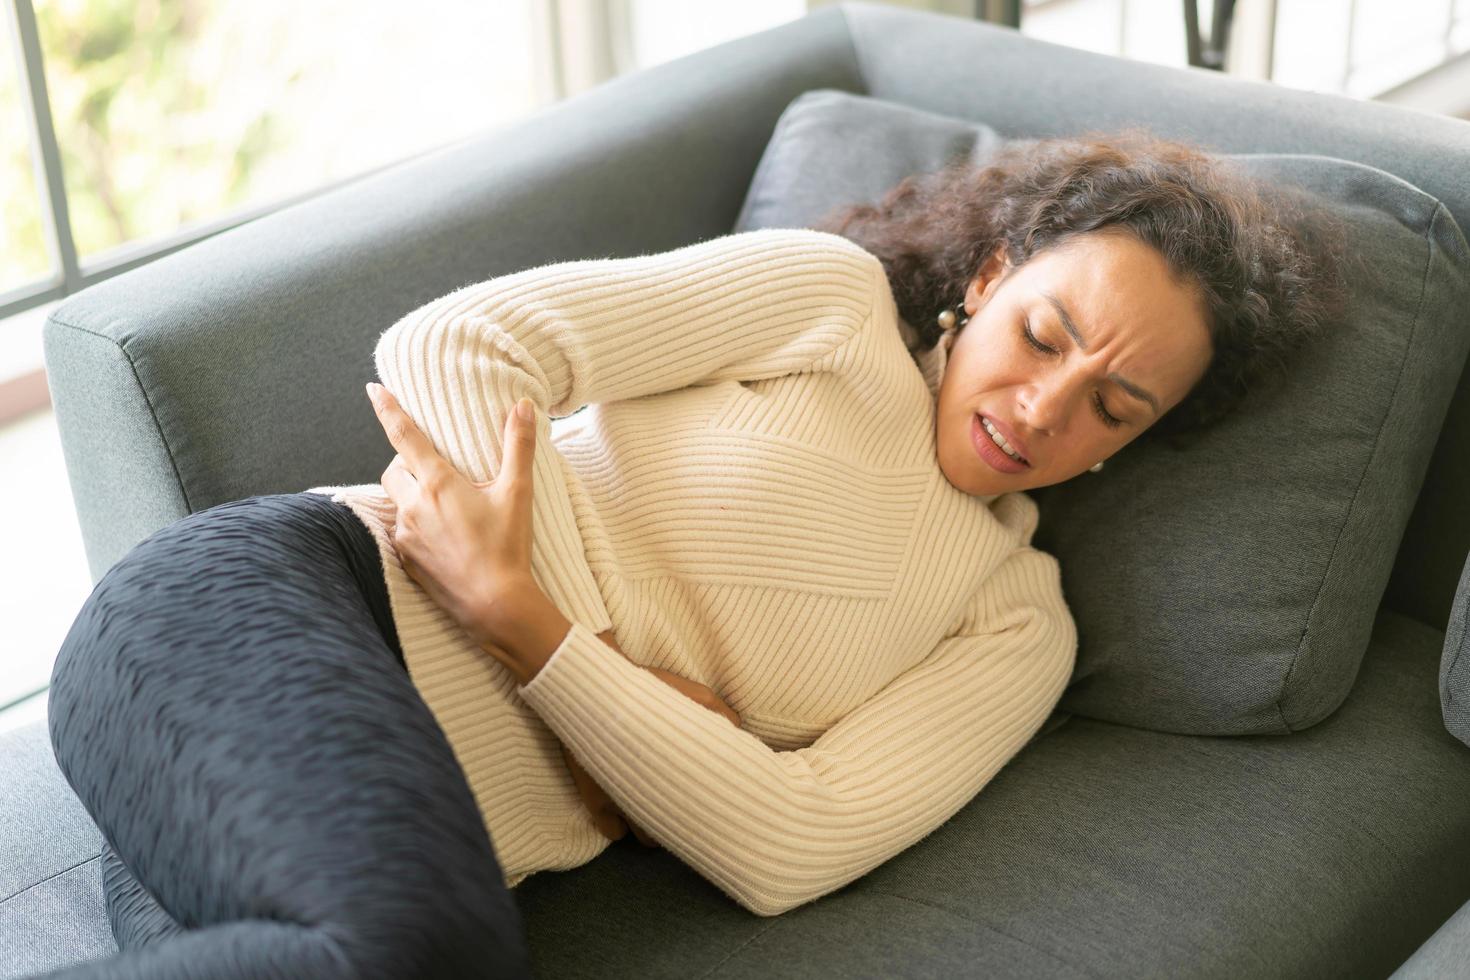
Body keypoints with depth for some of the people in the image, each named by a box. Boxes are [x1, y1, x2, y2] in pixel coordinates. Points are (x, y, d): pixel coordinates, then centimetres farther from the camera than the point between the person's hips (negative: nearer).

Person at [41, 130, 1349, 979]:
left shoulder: (1020, 625, 15)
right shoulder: (834, 294, 8)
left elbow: (789, 848, 0)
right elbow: (448, 347, 0)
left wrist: (515, 615, -12)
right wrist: (620, 684, -9)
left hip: (438, 831, 3)